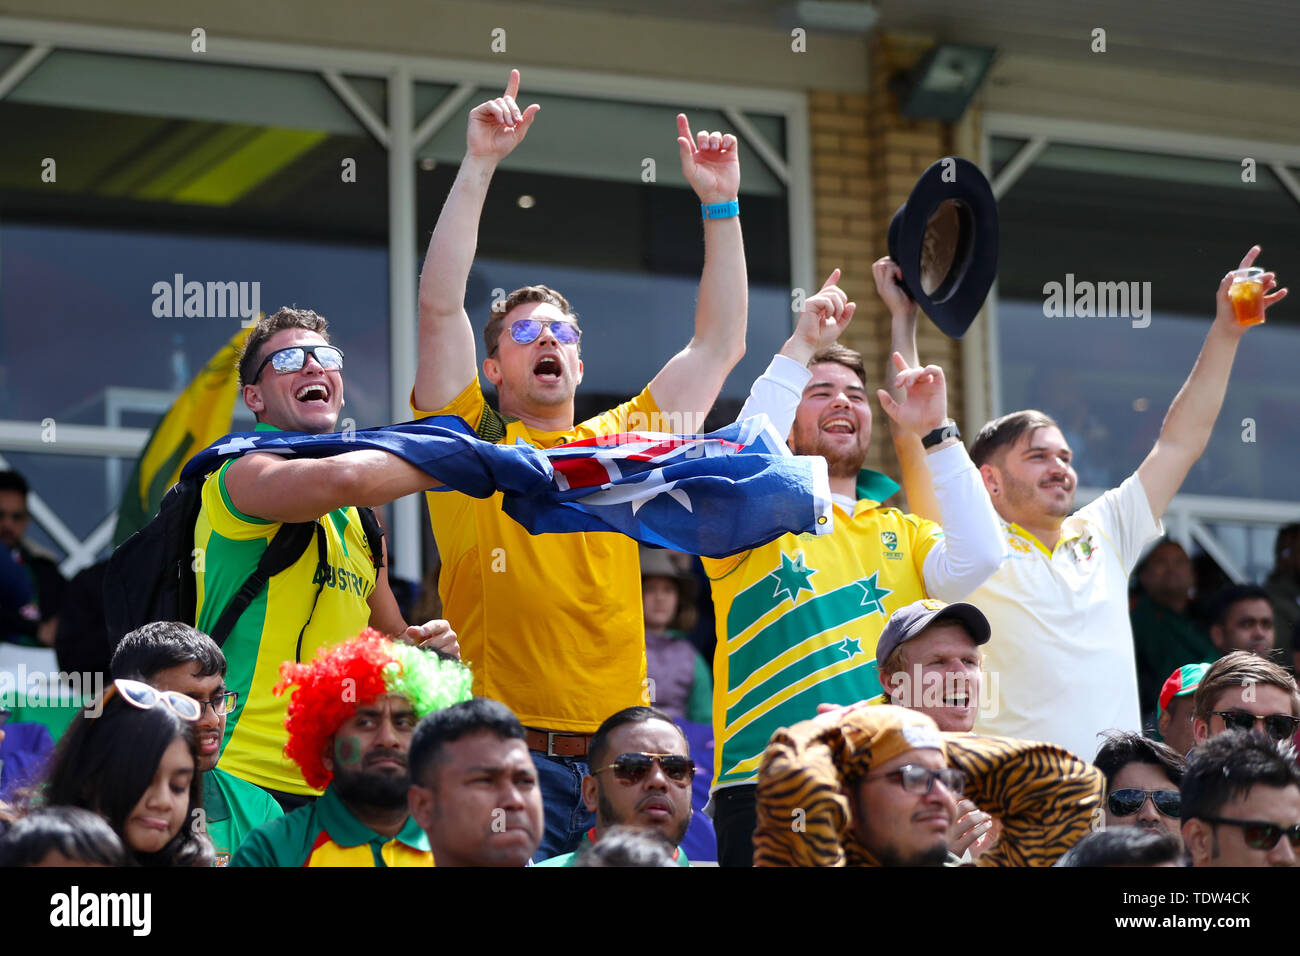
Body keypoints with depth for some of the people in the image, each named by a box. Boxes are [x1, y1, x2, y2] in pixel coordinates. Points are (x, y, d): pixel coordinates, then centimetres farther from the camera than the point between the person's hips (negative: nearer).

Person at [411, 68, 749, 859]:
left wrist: (721, 204, 15)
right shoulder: (474, 442, 7)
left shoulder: (619, 442, 17)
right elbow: (440, 305, -4)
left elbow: (721, 345, 19)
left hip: (625, 754, 4)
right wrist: (480, 166, -7)